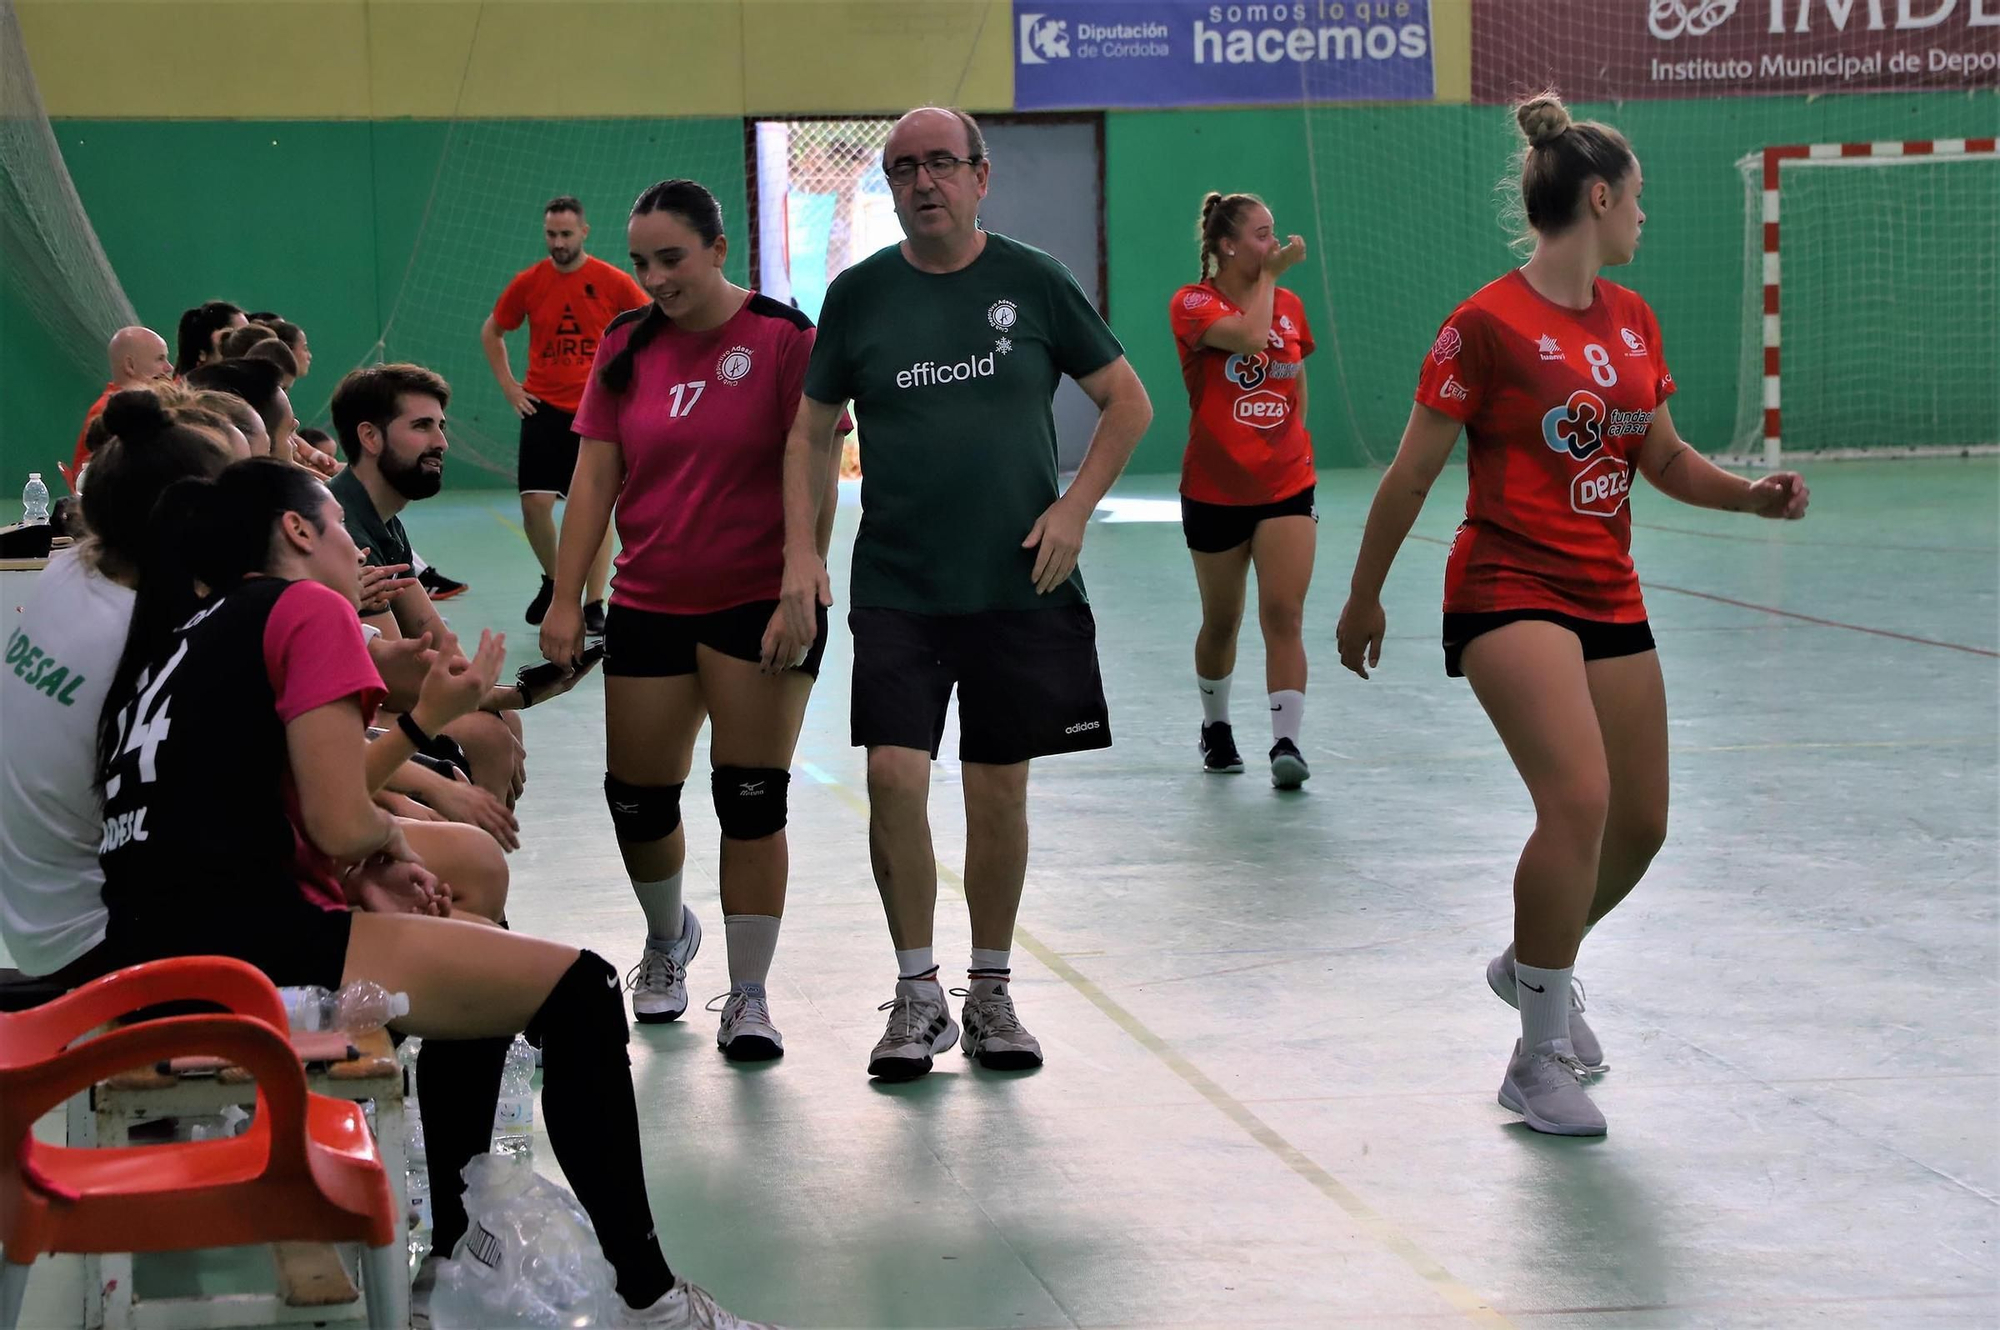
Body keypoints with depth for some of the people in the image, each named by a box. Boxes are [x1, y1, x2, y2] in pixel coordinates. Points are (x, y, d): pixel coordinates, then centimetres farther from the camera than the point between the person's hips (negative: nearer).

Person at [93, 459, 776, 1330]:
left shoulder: (184, 631, 22)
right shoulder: (307, 608, -3)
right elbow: (343, 825, -13)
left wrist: (366, 869, 8)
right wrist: (390, 836, 9)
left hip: (155, 945, 10)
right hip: (246, 946, -10)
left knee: (485, 960, 29)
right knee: (578, 990, -5)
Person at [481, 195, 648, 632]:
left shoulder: (612, 282, -5)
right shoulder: (528, 283, 2)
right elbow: (491, 332, 16)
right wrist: (508, 385, 8)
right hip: (543, 409, 2)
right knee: (535, 502, -5)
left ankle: (594, 605, 4)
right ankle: (553, 581, 20)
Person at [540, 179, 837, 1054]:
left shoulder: (782, 338, -7)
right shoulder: (626, 344, 6)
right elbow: (595, 476, 6)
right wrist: (566, 602, 1)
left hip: (758, 605, -4)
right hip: (648, 605, 4)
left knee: (751, 799, -5)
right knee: (637, 797, 8)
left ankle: (749, 997, 4)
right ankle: (668, 940, 37)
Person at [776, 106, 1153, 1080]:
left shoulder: (1033, 283, 1)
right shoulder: (859, 294, 3)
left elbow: (1127, 401, 8)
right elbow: (812, 431, 9)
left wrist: (1075, 505, -3)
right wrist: (800, 555, -1)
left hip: (1019, 588, 0)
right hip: (896, 589, 0)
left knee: (999, 791, 5)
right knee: (894, 777, -11)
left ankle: (990, 992, 22)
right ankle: (916, 992, 5)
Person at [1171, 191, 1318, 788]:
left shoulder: (1289, 305, 8)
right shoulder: (1193, 303, -9)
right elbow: (1249, 337, -28)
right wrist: (1271, 275, -15)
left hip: (1287, 488, 2)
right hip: (1214, 491, -2)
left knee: (1283, 613, -12)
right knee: (1221, 621, 12)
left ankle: (1286, 743, -16)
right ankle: (1215, 727, 34)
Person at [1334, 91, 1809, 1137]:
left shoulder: (1633, 320, 10)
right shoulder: (1488, 324, -12)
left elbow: (1664, 458, 19)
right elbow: (1411, 474, -5)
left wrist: (1751, 494, 1)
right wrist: (1364, 598, 1)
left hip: (1608, 598, 8)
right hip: (1509, 592, -8)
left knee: (1640, 824, 11)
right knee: (1578, 802, -24)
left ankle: (1534, 964, 40)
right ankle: (1542, 1054, -11)